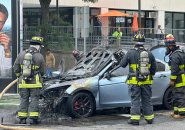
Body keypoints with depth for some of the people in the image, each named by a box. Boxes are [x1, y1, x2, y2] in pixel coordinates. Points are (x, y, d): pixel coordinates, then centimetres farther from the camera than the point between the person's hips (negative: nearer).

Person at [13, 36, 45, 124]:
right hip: (35, 82, -3)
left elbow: (15, 68, 5)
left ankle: (22, 118, 10)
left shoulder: (21, 54, 2)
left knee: (24, 100, 10)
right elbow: (42, 71, 3)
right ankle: (33, 118, -1)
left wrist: (19, 76, 22)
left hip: (23, 82, 3)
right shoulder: (40, 56, -5)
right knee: (34, 99, 4)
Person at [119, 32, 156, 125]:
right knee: (147, 100, 12)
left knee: (135, 100, 1)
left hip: (134, 81, -3)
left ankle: (135, 118, -2)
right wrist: (151, 75, 25)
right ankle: (149, 118, 18)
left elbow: (122, 64, -2)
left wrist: (123, 58, 18)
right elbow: (154, 67, 11)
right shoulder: (149, 54, 4)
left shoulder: (130, 53, -8)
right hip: (146, 82, 3)